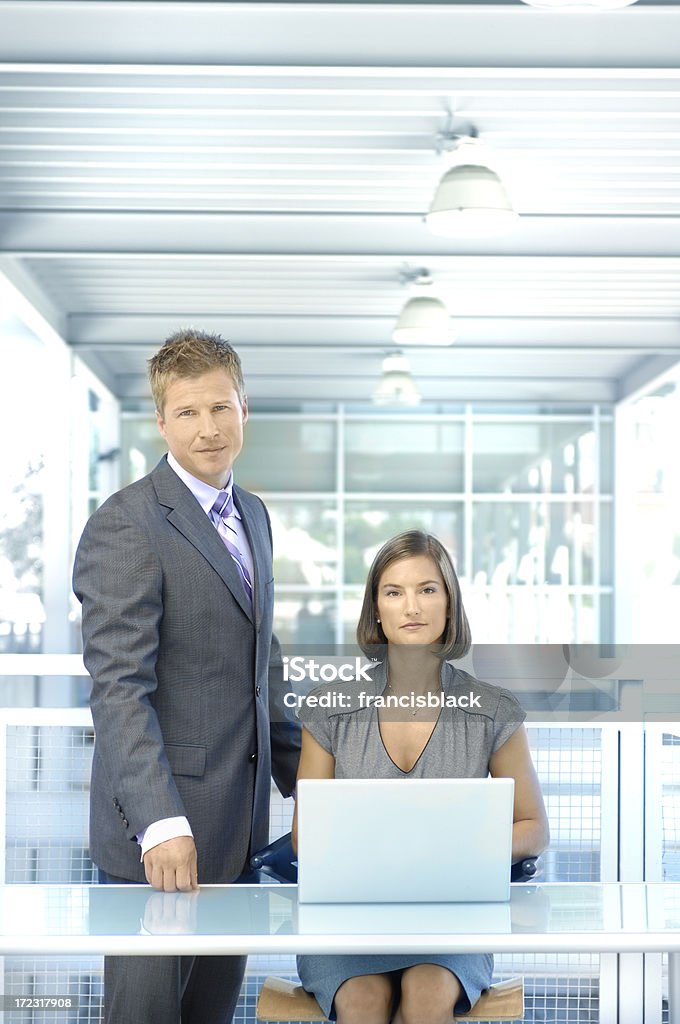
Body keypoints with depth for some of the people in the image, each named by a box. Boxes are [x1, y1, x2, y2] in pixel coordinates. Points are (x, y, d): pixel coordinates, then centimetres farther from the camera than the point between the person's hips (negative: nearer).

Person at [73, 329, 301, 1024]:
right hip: (161, 831, -7)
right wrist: (161, 822, -27)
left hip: (238, 823, 8)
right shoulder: (125, 527, -12)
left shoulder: (252, 516, 15)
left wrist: (303, 781, 20)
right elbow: (119, 687, -19)